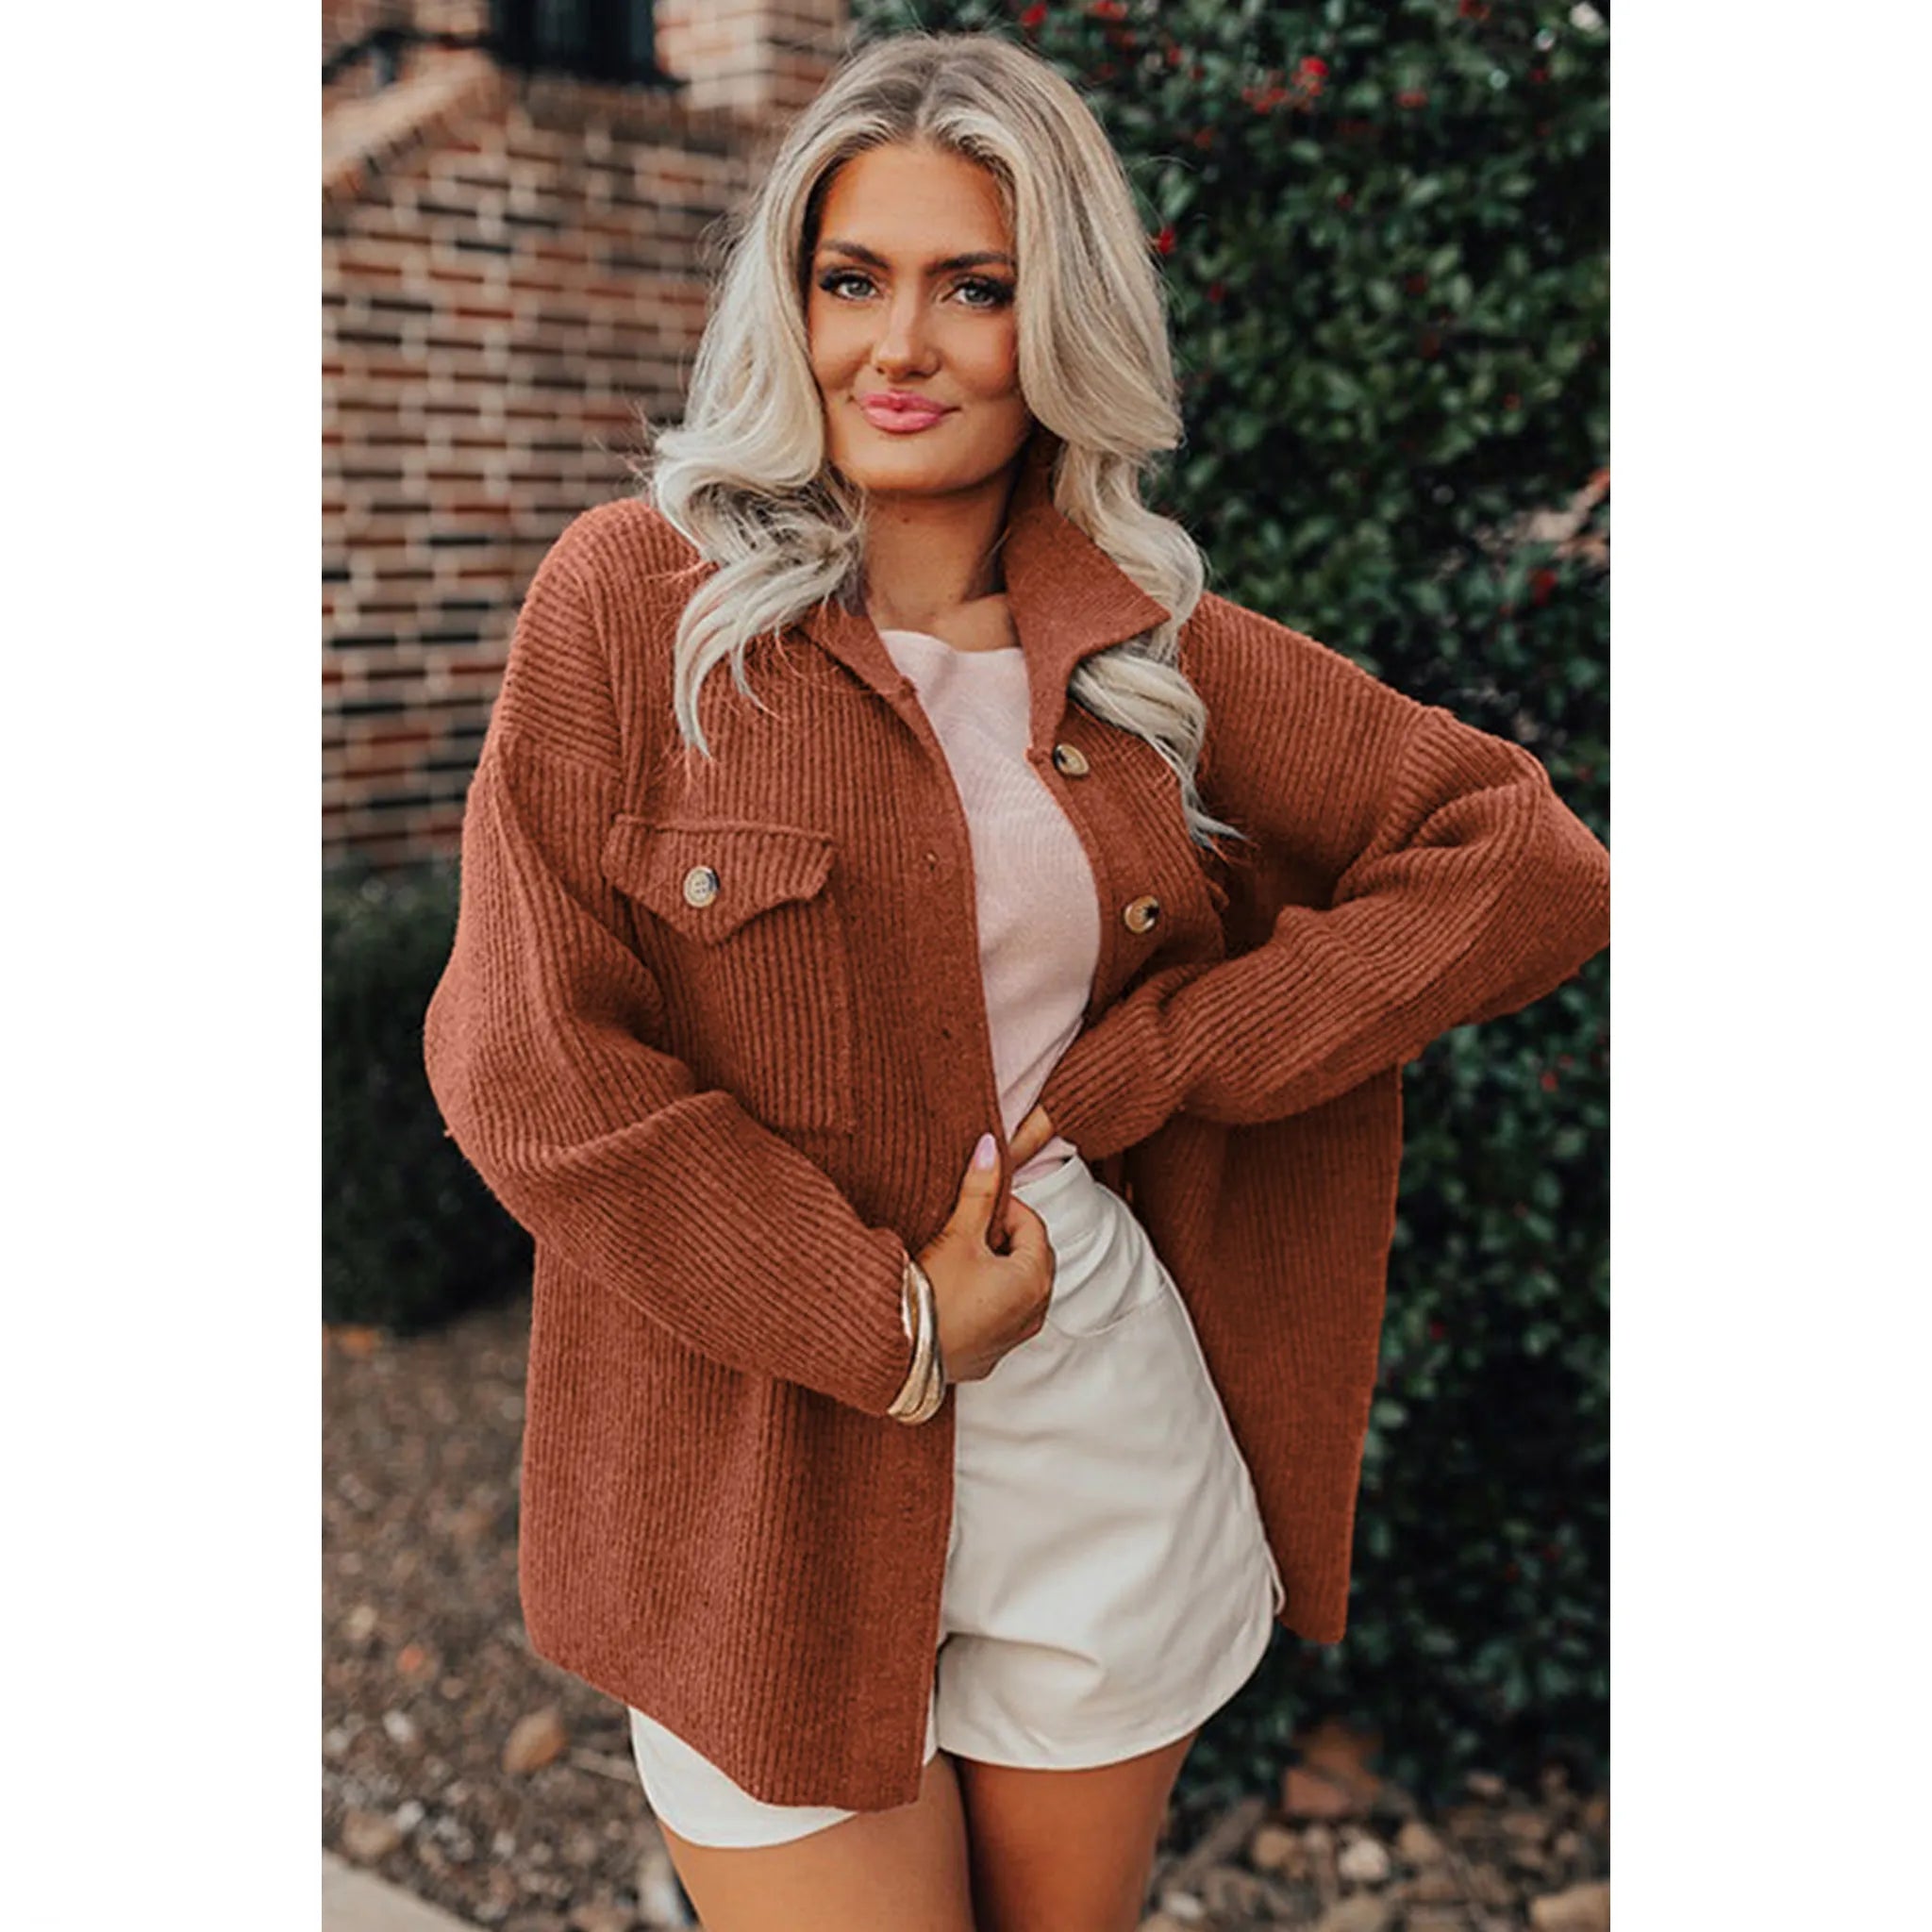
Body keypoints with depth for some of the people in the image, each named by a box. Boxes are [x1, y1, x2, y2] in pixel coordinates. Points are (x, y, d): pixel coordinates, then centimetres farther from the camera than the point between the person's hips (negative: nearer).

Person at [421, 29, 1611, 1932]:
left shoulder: (1154, 641, 1)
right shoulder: (635, 597, -6)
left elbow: (1534, 865, 0)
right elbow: (524, 1058, -10)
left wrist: (1137, 1068, -8)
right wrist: (882, 1321, -11)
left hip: (1105, 1463, 3)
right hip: (769, 1479, -2)